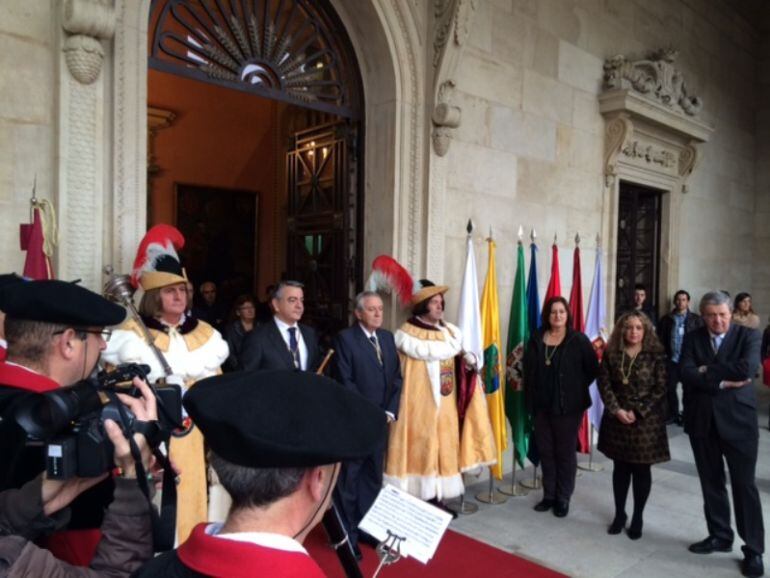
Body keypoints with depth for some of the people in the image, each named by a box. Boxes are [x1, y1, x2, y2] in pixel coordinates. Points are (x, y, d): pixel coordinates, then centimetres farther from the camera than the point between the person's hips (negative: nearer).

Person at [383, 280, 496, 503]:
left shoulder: (450, 330, 11)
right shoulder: (407, 333, -8)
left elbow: (462, 353, 15)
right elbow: (427, 351, -22)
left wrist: (470, 360, -8)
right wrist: (454, 347, -7)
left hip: (445, 403, 6)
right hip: (419, 404, -6)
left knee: (443, 448, 9)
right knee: (418, 449, -2)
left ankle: (436, 499, 20)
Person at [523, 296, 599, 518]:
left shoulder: (578, 340, -7)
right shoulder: (536, 339, 4)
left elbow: (593, 368, -4)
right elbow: (528, 370, 7)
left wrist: (576, 388, -2)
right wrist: (530, 398, 3)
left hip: (568, 405, -4)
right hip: (541, 405, 4)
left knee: (565, 452, 8)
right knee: (545, 451, 13)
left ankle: (563, 498, 22)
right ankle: (549, 495, 27)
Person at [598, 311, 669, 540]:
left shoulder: (656, 354, -6)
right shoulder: (611, 353, 1)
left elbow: (661, 388, -8)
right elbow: (604, 383, 0)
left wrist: (638, 411, -13)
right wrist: (617, 410, -12)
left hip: (646, 420, -2)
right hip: (617, 418, 2)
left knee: (642, 469, 7)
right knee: (620, 468, 11)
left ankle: (638, 517, 22)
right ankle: (619, 514, 25)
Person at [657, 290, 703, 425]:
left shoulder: (696, 319, 0)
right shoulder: (667, 319, 6)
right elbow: (660, 339, 7)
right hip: (671, 359, 2)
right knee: (670, 388, 5)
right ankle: (673, 414, 18)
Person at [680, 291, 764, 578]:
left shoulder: (748, 335, -3)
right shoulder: (692, 339, 3)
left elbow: (747, 367, -22)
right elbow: (686, 373, -11)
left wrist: (707, 370, -13)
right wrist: (723, 383, -19)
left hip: (738, 419, -3)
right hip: (702, 421, 3)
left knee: (744, 485, 2)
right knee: (711, 483, 13)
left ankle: (754, 549, 15)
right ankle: (720, 536, 29)